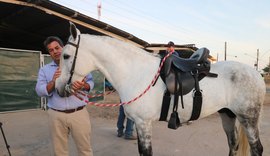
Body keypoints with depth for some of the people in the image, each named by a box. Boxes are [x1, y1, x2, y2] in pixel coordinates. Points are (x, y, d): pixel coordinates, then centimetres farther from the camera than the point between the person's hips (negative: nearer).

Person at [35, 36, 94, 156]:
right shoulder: (44, 70, 9)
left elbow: (91, 82, 5)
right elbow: (39, 91, -1)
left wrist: (84, 85, -18)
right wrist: (53, 82, -19)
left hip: (79, 113, -1)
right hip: (56, 115, 1)